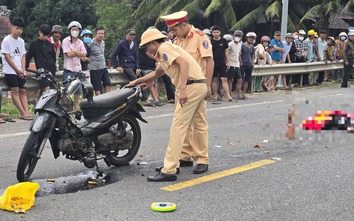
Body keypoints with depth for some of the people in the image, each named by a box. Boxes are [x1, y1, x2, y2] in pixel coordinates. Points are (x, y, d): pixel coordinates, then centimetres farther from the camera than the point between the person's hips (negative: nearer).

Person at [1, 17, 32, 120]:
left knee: (23, 91, -1)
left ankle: (26, 112, -6)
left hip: (20, 71, 6)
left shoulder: (21, 41, 12)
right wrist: (17, 70, -9)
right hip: (10, 70, -6)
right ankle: (23, 113, -15)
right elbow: (7, 57, -9)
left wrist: (23, 70, -3)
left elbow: (23, 56, 11)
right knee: (15, 90, -10)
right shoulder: (6, 40, -6)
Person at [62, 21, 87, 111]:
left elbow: (84, 54, -2)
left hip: (78, 69, 5)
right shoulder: (66, 41, -2)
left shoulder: (80, 42, 12)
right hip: (68, 70, -5)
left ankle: (75, 108, 21)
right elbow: (68, 54, -13)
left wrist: (74, 51, -11)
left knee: (78, 91, 9)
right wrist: (79, 53, -3)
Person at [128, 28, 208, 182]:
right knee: (199, 125, 18)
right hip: (200, 85, 11)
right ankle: (202, 162, 30)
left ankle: (169, 170, -10)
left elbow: (183, 63, -21)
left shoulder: (164, 48, -5)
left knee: (178, 127, -10)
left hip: (191, 86, -11)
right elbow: (156, 74, 41)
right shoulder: (164, 54, 26)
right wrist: (137, 82, 45)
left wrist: (182, 88, -27)